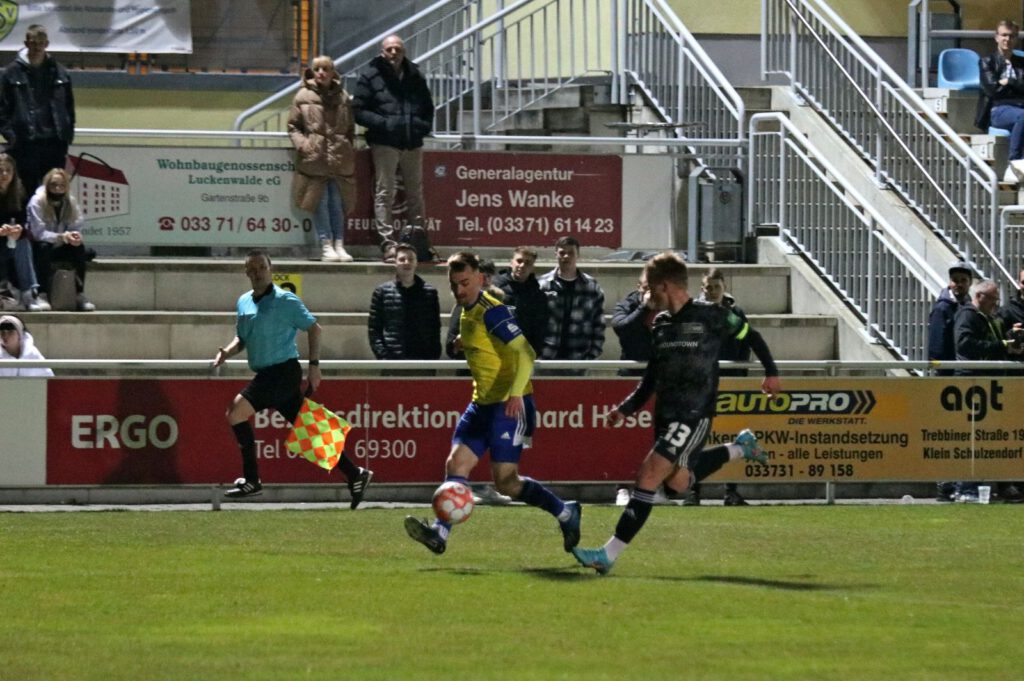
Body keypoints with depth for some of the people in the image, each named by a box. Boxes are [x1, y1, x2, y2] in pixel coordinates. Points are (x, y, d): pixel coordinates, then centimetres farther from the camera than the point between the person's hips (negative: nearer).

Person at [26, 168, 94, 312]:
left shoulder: (70, 201, -1)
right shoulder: (37, 202, -15)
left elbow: (76, 227, -1)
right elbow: (38, 233, -22)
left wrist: (75, 236, -27)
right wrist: (62, 237, -37)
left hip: (60, 249, 4)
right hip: (38, 248, -4)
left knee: (80, 249, -24)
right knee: (44, 248, -37)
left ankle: (80, 295, -22)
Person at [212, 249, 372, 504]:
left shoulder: (285, 300, -8)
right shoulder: (243, 302, 14)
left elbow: (313, 328, -4)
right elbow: (242, 338, 24)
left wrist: (314, 365, -8)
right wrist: (227, 352, 2)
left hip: (283, 372, -8)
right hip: (266, 375, 8)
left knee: (236, 413, -15)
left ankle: (251, 480, -9)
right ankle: (355, 475, 12)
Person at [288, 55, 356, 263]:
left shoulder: (343, 98, 10)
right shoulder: (303, 97, 3)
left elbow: (351, 128, 17)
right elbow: (293, 126, 5)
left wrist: (348, 147, 5)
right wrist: (302, 144, -10)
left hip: (339, 158, 2)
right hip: (314, 158, -2)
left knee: (337, 203, 4)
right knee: (320, 203, -3)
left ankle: (339, 245, 7)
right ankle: (326, 245, 0)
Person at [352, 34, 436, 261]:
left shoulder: (415, 77, 13)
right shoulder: (370, 76, 0)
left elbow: (428, 108, 21)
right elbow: (358, 110, -5)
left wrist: (424, 125, 1)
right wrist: (384, 123, -17)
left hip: (412, 144, 5)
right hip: (384, 144, -5)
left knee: (415, 193, 11)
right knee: (384, 193, -5)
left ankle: (418, 239, 19)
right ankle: (388, 242, -6)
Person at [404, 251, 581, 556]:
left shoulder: (492, 312, -16)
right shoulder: (467, 313, 12)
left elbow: (525, 352, -23)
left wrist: (516, 393, -33)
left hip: (509, 405, -9)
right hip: (482, 403, 9)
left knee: (505, 482, -9)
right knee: (456, 464, -3)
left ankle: (565, 513, 8)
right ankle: (440, 533, -6)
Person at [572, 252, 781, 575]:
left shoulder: (711, 316, -7)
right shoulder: (661, 322, 12)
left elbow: (750, 336, 8)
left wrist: (771, 372, 6)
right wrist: (626, 408, 13)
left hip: (693, 415, -8)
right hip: (665, 414, 8)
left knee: (648, 476, -16)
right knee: (676, 484, 13)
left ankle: (609, 554, -18)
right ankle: (739, 449, 34)